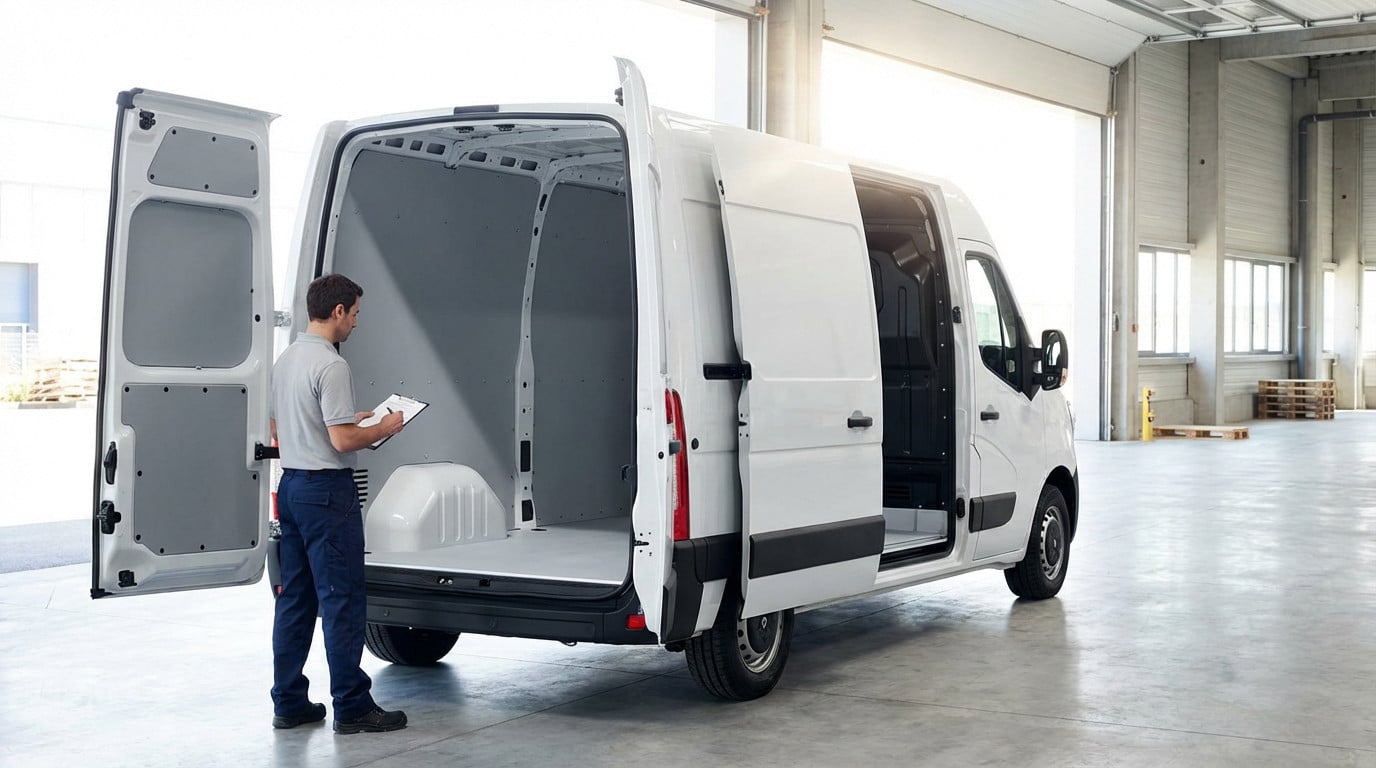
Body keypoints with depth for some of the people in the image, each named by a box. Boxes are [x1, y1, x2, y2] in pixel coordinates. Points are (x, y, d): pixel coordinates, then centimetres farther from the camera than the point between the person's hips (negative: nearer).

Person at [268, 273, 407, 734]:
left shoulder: (285, 360, 12)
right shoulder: (331, 365, -17)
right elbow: (343, 440, -22)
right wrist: (384, 428, -5)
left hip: (291, 484, 10)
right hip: (327, 489, -9)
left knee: (295, 597, 12)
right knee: (342, 600, -5)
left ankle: (288, 703, 16)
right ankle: (352, 708, -1)